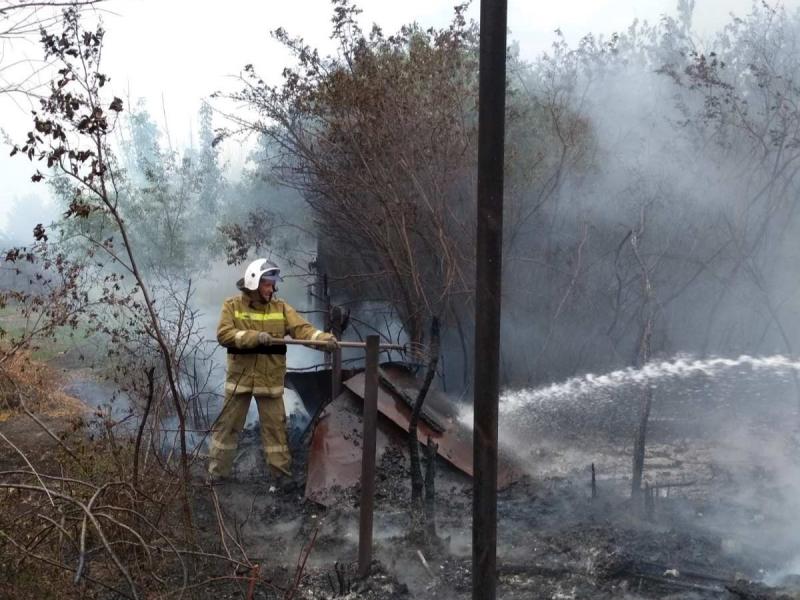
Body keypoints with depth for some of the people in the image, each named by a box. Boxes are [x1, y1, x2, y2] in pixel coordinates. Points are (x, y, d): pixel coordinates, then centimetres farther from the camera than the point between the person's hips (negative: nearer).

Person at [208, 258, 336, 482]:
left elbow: (302, 328, -11)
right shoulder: (233, 305, -4)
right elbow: (223, 334, -16)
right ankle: (216, 472, 18)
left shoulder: (281, 307, 1)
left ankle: (282, 473, 15)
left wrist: (323, 337, -31)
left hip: (270, 380, 1)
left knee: (275, 426, 6)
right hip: (239, 378, -1)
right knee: (227, 426, 7)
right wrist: (255, 337, -27)